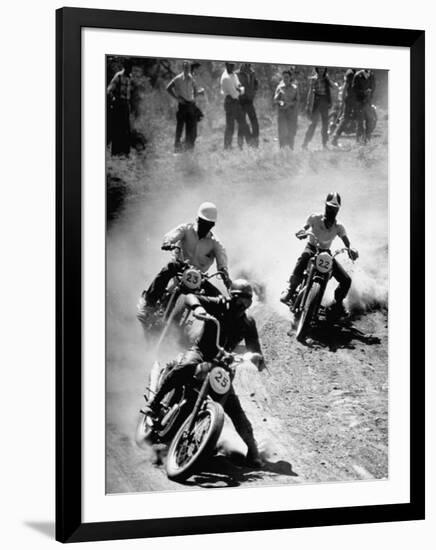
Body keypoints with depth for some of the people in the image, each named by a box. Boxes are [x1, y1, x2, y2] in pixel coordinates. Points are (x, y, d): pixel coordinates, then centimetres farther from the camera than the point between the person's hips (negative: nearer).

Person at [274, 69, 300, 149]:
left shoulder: (294, 87, 3)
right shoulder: (280, 87, 4)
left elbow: (297, 100, 1)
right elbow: (275, 100, 4)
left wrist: (289, 103, -17)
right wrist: (280, 102, -18)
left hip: (292, 110, 0)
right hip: (281, 111, 0)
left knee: (292, 131, -5)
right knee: (282, 130, -9)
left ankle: (291, 148, 5)